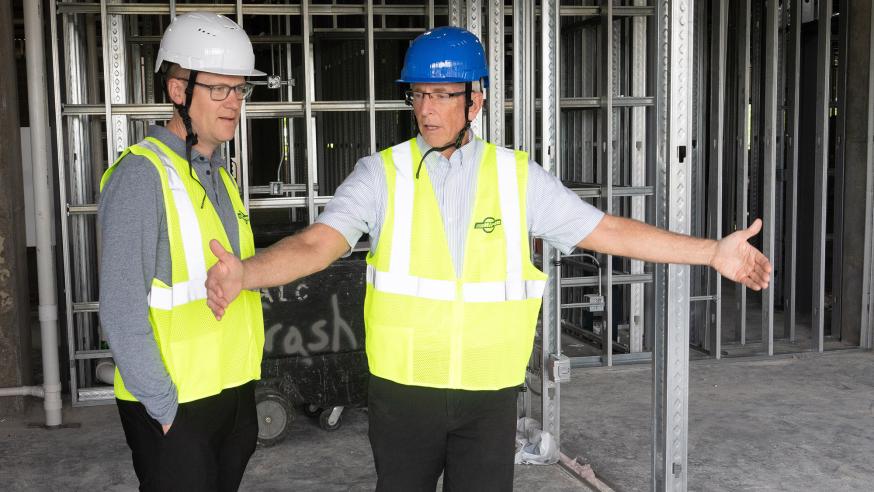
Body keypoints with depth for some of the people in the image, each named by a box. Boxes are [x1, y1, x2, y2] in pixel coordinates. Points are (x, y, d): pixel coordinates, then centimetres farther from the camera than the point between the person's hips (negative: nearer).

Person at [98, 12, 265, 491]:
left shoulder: (219, 176, 10)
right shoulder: (141, 175, -14)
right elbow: (122, 312, -18)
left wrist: (244, 385, 14)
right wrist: (164, 407, -15)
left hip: (234, 394, 7)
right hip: (173, 408, -7)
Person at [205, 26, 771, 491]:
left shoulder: (520, 177, -1)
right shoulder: (382, 175, -5)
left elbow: (606, 230, 0)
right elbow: (317, 244, -17)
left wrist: (712, 252, -3)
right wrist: (245, 272, -36)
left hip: (491, 394, 1)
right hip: (402, 389, 0)